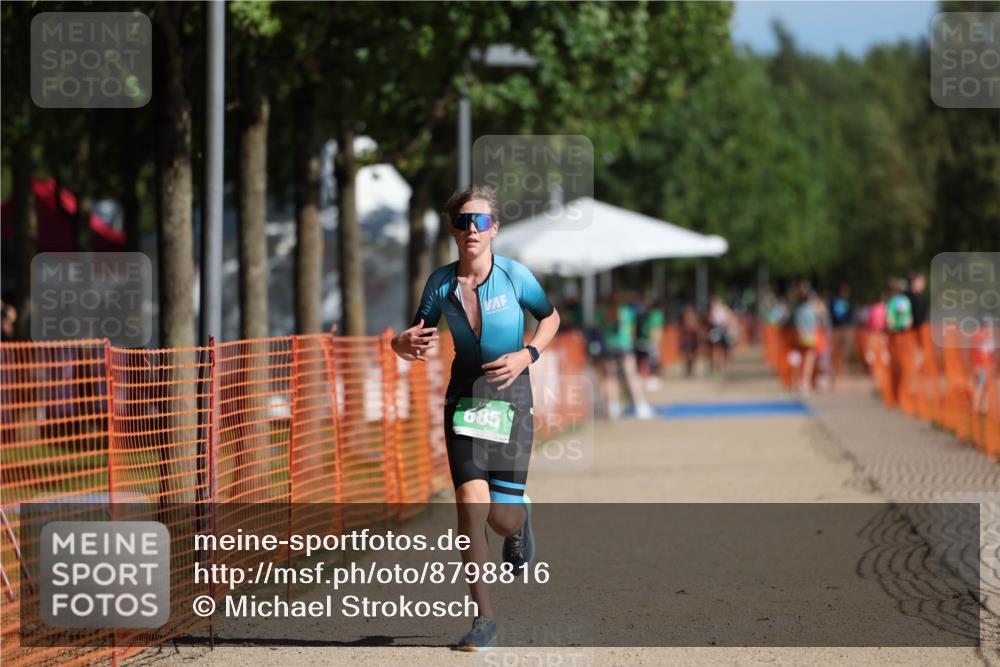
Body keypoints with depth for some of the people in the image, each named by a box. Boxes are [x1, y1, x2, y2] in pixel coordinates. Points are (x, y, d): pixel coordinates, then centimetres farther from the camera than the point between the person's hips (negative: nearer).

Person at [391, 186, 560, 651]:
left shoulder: (513, 275, -9)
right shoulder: (441, 282, -3)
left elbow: (550, 317, 7)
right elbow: (420, 335, 7)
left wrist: (527, 354, -11)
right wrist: (405, 345, -18)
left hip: (510, 394, -1)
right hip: (464, 397, 1)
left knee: (501, 516, -1)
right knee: (471, 505, -14)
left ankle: (521, 524, 41)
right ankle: (483, 618, -4)